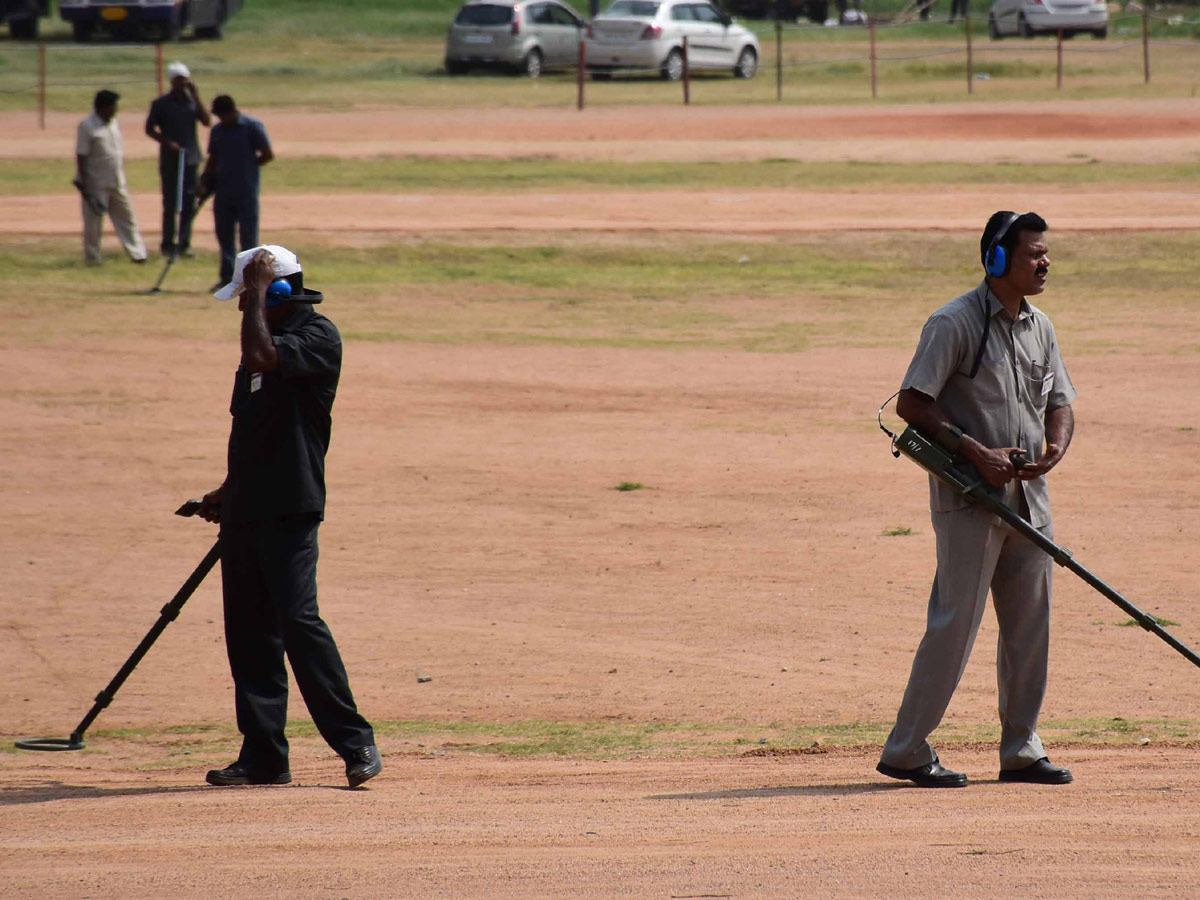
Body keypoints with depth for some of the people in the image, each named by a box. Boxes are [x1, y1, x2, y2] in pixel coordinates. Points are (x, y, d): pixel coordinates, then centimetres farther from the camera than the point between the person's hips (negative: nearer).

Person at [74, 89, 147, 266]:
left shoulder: (113, 123, 10)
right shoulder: (87, 127, -13)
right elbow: (81, 157, -14)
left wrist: (122, 176, 15)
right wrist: (83, 184, -16)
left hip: (117, 184, 7)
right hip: (96, 184, -7)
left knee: (126, 217, 7)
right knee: (93, 221, 1)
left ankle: (137, 253, 11)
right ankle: (92, 257, 10)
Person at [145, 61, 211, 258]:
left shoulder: (192, 101, 7)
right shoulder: (161, 104, -2)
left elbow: (206, 122, -4)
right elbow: (150, 129, 1)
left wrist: (196, 96, -8)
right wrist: (167, 142, -13)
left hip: (191, 159, 3)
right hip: (170, 160, -3)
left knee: (189, 204, 4)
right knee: (170, 204, -1)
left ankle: (184, 244, 10)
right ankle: (168, 244, 6)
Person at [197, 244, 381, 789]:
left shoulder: (318, 336, -9)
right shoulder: (269, 338, 18)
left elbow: (262, 358, -27)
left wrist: (258, 291, -16)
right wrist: (230, 491, 22)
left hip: (290, 509, -9)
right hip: (246, 512, 9)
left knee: (297, 621, -15)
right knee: (248, 631, 7)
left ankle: (355, 743, -10)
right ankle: (263, 755, 10)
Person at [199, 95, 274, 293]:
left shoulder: (252, 127, -6)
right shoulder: (217, 130, 11)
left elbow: (268, 155, -4)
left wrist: (247, 166, -3)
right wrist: (204, 182, 5)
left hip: (246, 193, -6)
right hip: (223, 191, 6)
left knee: (248, 235, -2)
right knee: (223, 233, 7)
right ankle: (227, 277, 13)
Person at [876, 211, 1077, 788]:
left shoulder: (1039, 327, 13)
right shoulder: (954, 324, -10)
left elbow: (1060, 404, 18)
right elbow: (912, 403, -14)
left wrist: (1055, 445, -5)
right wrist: (977, 453, -21)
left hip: (1028, 497, 7)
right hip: (969, 501, -7)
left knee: (1031, 625, 9)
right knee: (955, 621, -9)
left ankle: (1021, 750, 18)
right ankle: (906, 750, -3)